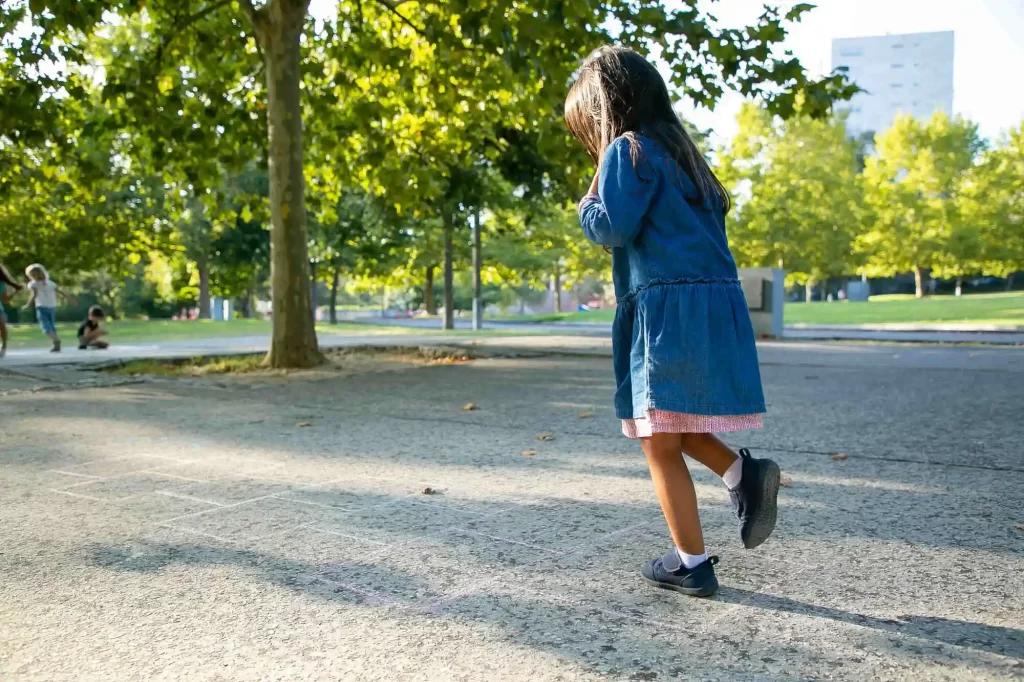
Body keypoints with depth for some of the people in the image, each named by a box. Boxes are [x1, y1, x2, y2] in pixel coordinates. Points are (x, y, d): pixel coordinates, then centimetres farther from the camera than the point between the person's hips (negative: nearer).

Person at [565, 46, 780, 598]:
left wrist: (588, 205, 6)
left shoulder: (628, 150, -5)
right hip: (716, 303, 9)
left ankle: (692, 565, 6)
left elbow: (613, 226, -16)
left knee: (660, 443, 0)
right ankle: (743, 472, 3)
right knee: (671, 428, 23)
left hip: (669, 308, -9)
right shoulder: (682, 153, 21)